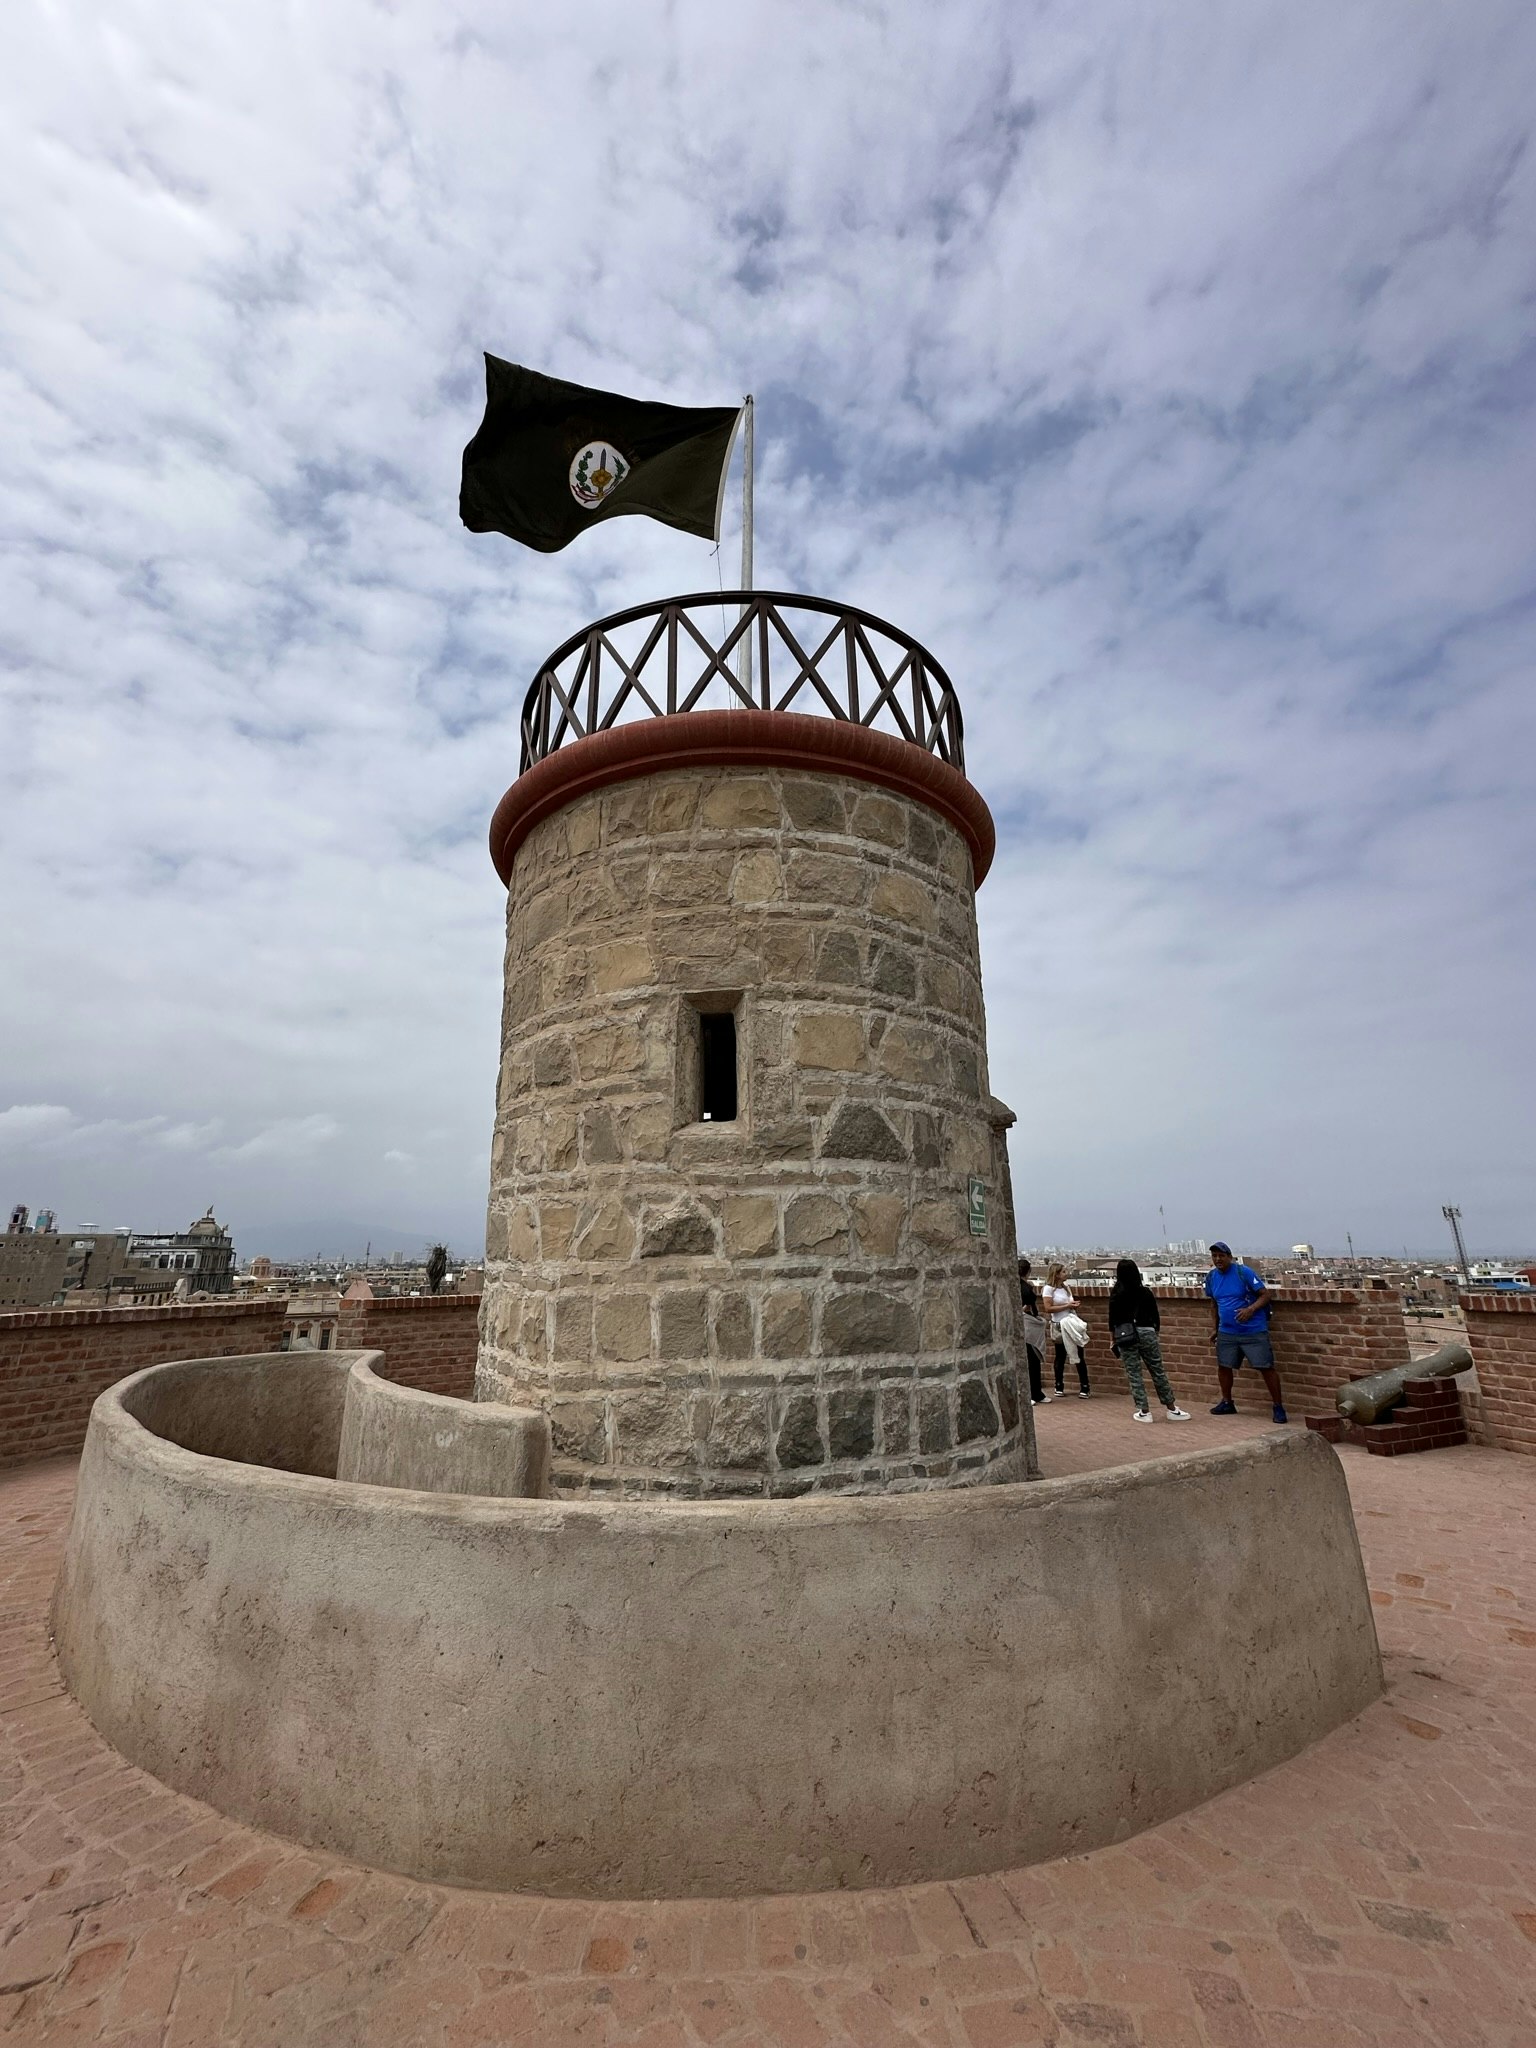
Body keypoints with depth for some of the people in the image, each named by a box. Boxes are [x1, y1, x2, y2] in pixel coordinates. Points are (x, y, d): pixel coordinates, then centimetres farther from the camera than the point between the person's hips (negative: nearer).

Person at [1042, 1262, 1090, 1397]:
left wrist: (1074, 1306, 1)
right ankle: (1059, 1387, 18)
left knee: (1078, 1356, 1)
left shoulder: (1066, 1287, 12)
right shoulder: (1049, 1289, -8)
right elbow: (1048, 1308, -16)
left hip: (1072, 1324, 5)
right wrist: (1066, 1306, -17)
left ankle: (1084, 1387, 4)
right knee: (1060, 1357, 5)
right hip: (1059, 1326, -5)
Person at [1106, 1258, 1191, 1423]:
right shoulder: (1145, 1291, 0)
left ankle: (1144, 1412, 7)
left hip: (1125, 1336, -1)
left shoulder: (1116, 1294, -3)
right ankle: (1172, 1409, 18)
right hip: (1146, 1333, 1)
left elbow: (1112, 1318, -1)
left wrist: (1112, 1339, 9)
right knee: (1158, 1372, 11)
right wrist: (1156, 1334, 17)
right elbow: (1155, 1315, 4)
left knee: (1134, 1375, 5)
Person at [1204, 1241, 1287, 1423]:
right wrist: (1214, 1328, 14)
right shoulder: (1211, 1277, 5)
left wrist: (1250, 1309, -29)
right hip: (1227, 1332, 6)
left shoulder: (1244, 1272, -14)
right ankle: (1227, 1403, 27)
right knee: (1223, 1366, 10)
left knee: (1265, 1367, -5)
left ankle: (1278, 1407, 9)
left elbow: (1266, 1295, -14)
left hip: (1254, 1331, -6)